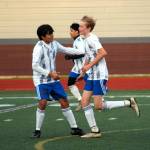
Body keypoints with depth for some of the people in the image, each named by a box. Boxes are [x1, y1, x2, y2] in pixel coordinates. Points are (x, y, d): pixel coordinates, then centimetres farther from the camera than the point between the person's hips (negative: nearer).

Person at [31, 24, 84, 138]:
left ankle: (74, 128, 13)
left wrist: (84, 51, 15)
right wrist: (50, 73, -26)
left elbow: (66, 50, 19)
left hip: (54, 80, 6)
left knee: (64, 102, 4)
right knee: (43, 103, -20)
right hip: (41, 80, -6)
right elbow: (35, 66, -22)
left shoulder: (54, 44, 2)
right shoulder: (39, 48, -18)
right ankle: (38, 130, -5)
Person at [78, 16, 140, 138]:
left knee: (99, 106, -9)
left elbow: (103, 53, -25)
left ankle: (129, 103, 2)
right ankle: (95, 131, 6)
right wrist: (83, 72, 22)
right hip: (92, 76, 9)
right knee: (84, 101, 2)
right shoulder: (86, 40, 15)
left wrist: (89, 65, -20)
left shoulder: (91, 39, -13)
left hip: (99, 75, -9)